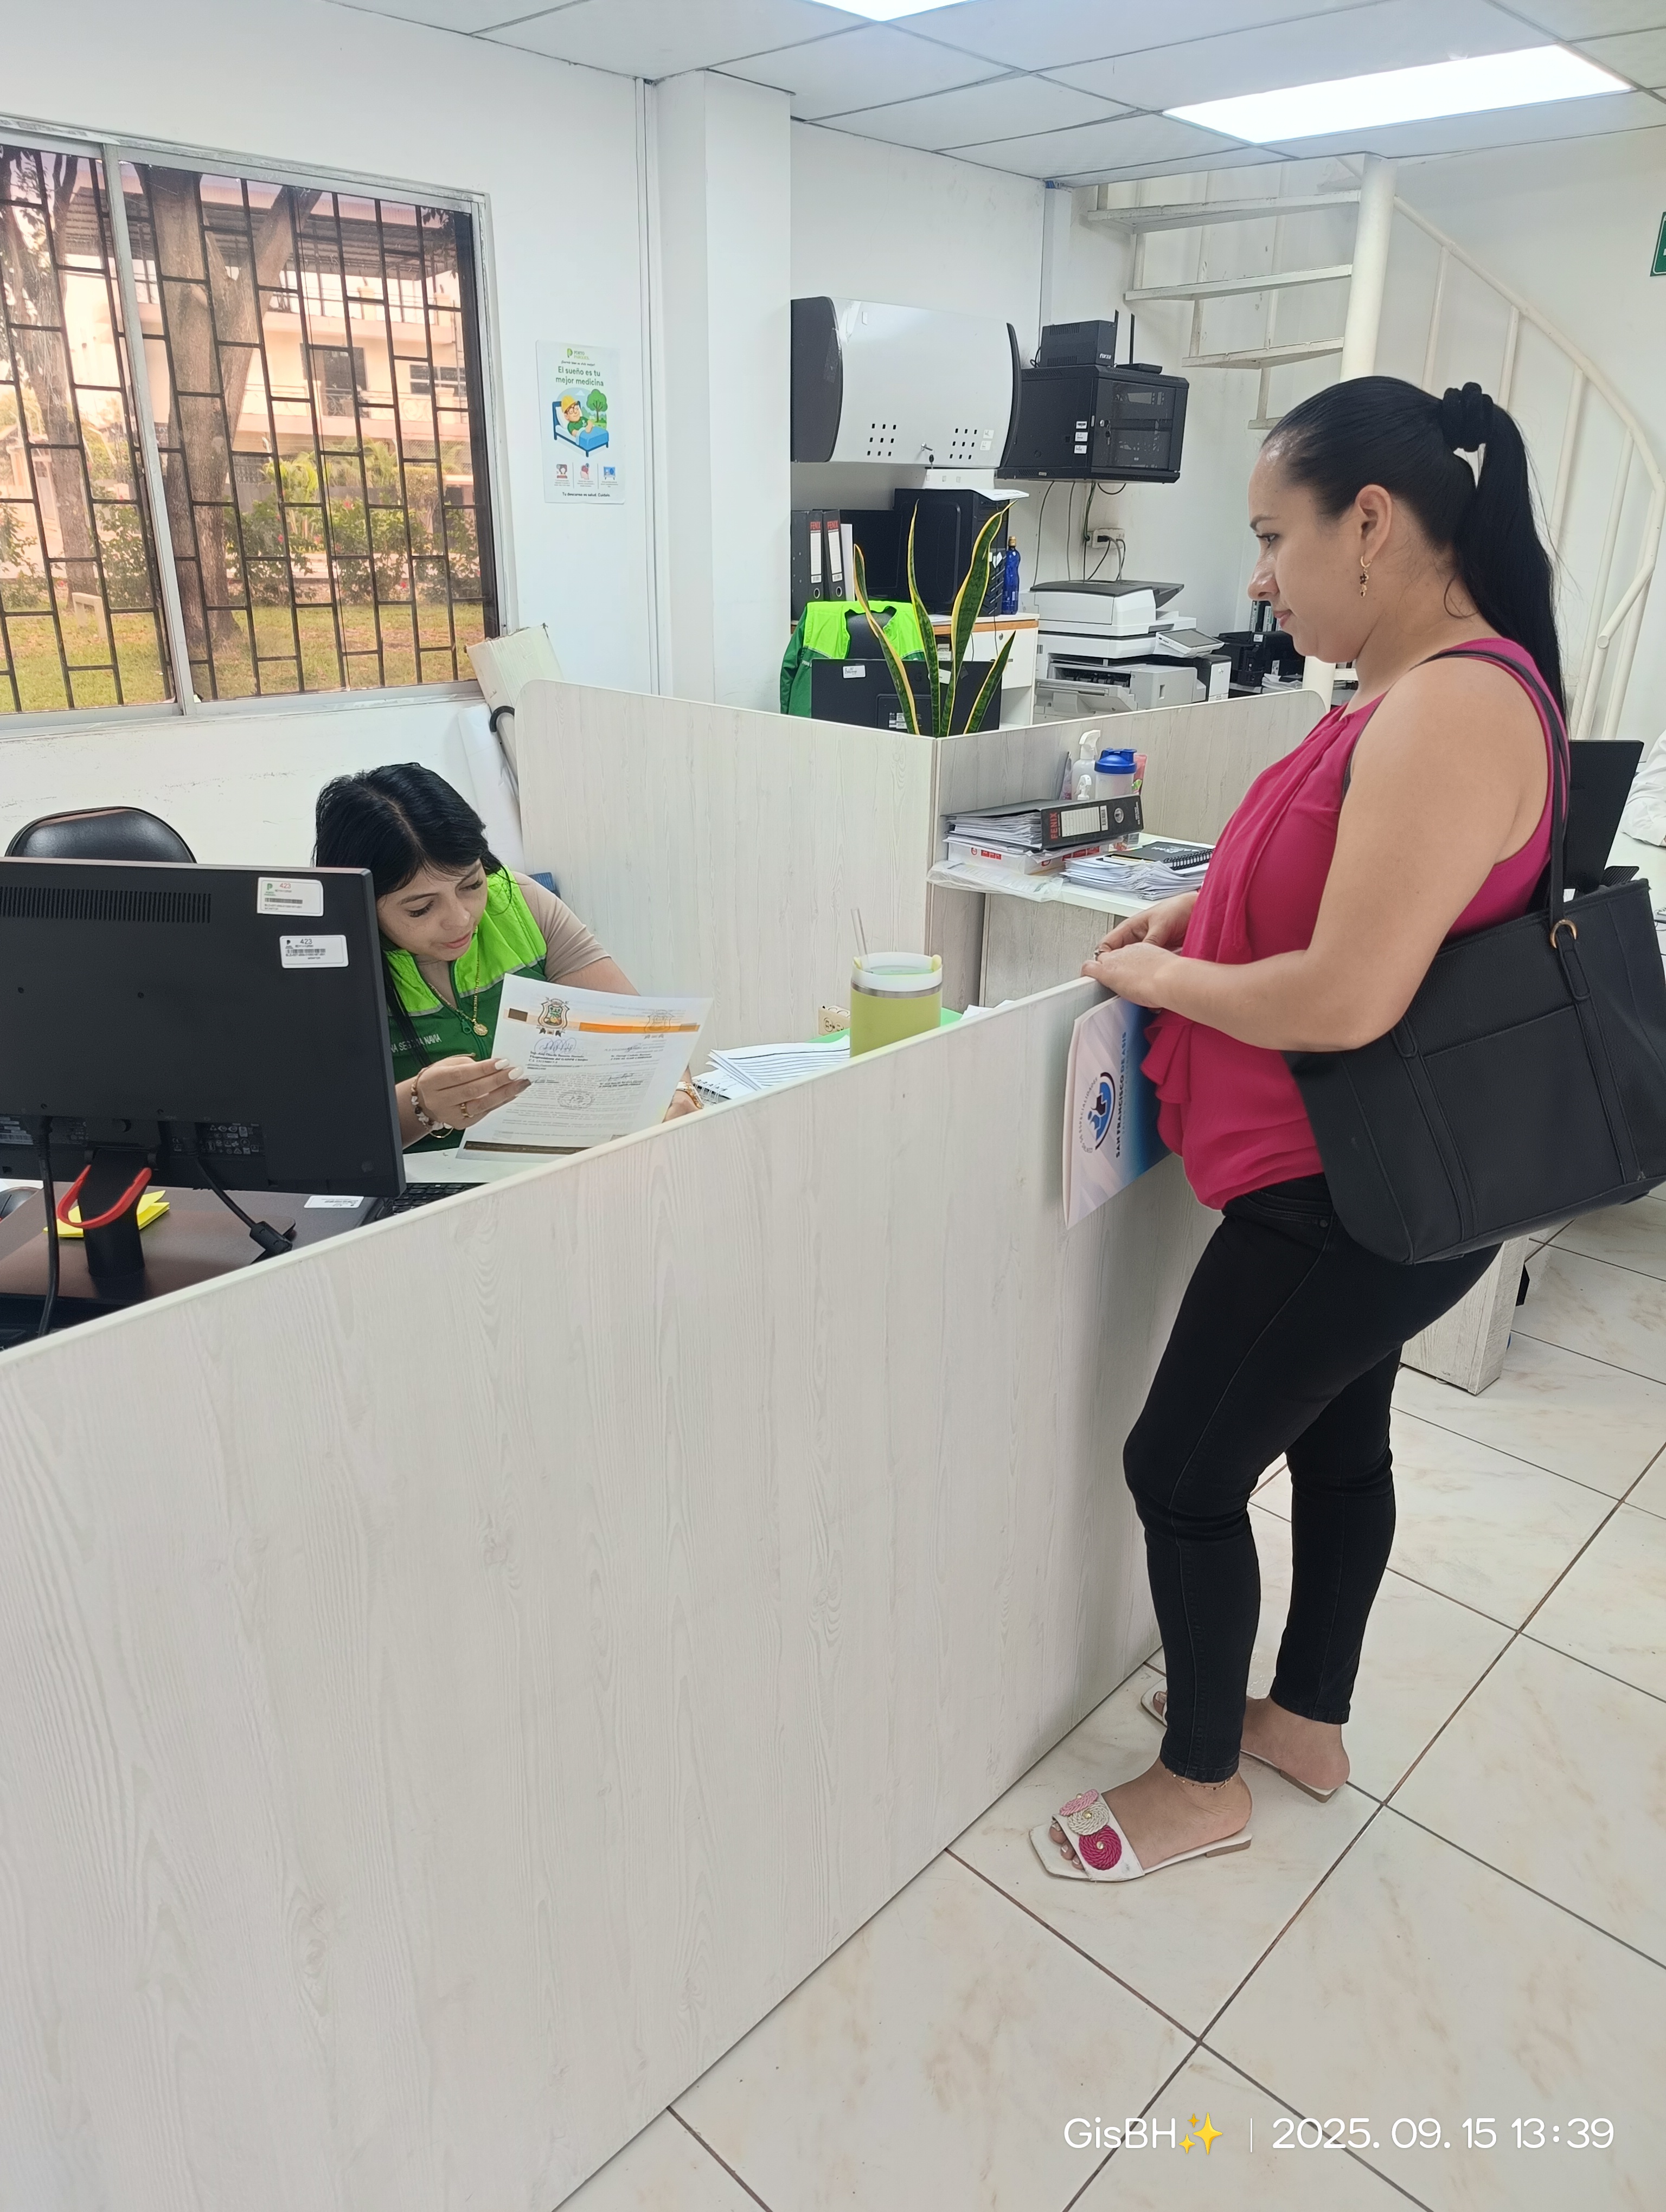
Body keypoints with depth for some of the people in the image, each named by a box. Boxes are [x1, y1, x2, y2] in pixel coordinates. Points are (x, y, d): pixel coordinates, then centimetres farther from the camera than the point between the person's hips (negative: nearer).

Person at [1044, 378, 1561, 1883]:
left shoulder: (1452, 710, -26)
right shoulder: (1426, 687, 7)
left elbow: (1348, 998, -30)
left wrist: (1156, 978, -14)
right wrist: (1207, 912, 4)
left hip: (1349, 1201, -10)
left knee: (1183, 1472, 5)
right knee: (1337, 1442, 22)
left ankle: (1203, 1782, 28)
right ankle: (1308, 1720, 45)